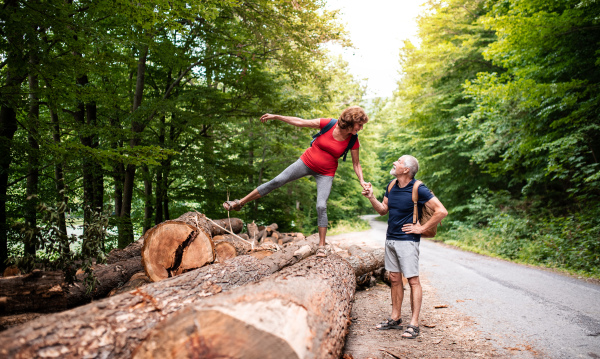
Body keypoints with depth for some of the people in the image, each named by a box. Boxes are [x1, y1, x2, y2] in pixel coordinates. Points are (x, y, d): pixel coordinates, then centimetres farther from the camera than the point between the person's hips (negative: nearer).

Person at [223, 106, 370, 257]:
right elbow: (300, 122, -7)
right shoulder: (328, 124, -14)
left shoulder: (353, 140, -11)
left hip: (325, 174, 0)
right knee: (276, 181, -6)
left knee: (321, 206, -14)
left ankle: (321, 246, 2)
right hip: (306, 162, 1)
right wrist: (276, 116, -5)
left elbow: (356, 164, -1)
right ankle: (240, 203, 5)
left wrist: (362, 181, -17)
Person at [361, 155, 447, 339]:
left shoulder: (418, 190, -14)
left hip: (407, 240, -7)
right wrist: (371, 197, -1)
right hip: (390, 239, 7)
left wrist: (422, 228, -12)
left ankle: (414, 324, 4)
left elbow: (442, 211, -16)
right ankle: (395, 319, 23)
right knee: (395, 279, 13)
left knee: (413, 280, -2)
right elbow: (383, 210, 15)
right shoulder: (391, 186, 8)